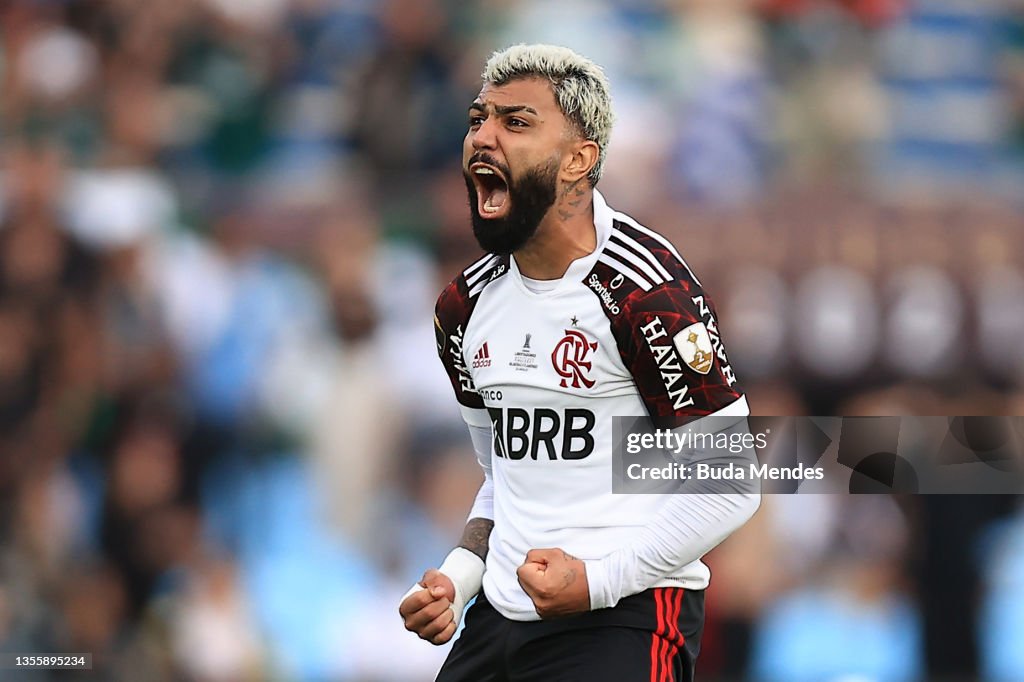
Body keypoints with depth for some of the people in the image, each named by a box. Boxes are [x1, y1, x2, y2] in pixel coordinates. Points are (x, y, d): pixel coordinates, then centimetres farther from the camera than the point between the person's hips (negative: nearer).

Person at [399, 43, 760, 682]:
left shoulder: (645, 288, -14)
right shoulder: (466, 306, 10)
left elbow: (730, 483, -12)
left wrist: (600, 580, -18)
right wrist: (459, 578, 5)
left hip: (625, 621, -7)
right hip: (499, 617, 7)